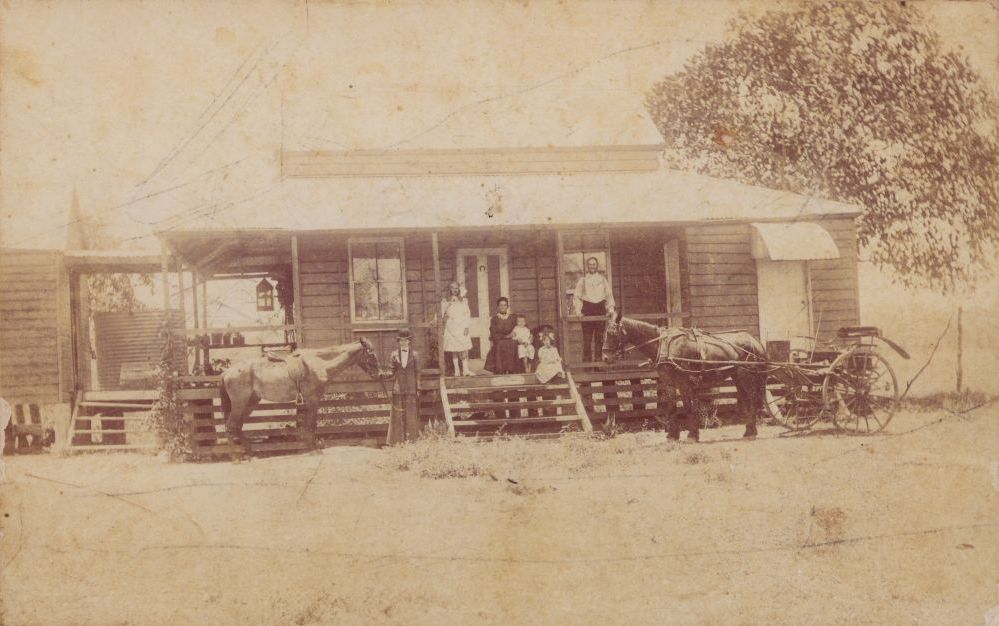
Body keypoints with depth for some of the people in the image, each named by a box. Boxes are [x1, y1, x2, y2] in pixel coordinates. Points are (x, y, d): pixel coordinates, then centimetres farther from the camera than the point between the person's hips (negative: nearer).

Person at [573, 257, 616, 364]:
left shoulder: (603, 279, 13)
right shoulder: (582, 280, 9)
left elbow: (609, 294, 14)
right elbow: (577, 296, 8)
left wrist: (611, 308, 1)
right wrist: (578, 310, -5)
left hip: (600, 308, 1)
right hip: (587, 309, -1)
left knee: (600, 336, -2)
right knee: (587, 337, -5)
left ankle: (598, 359, 3)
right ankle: (587, 361, -3)